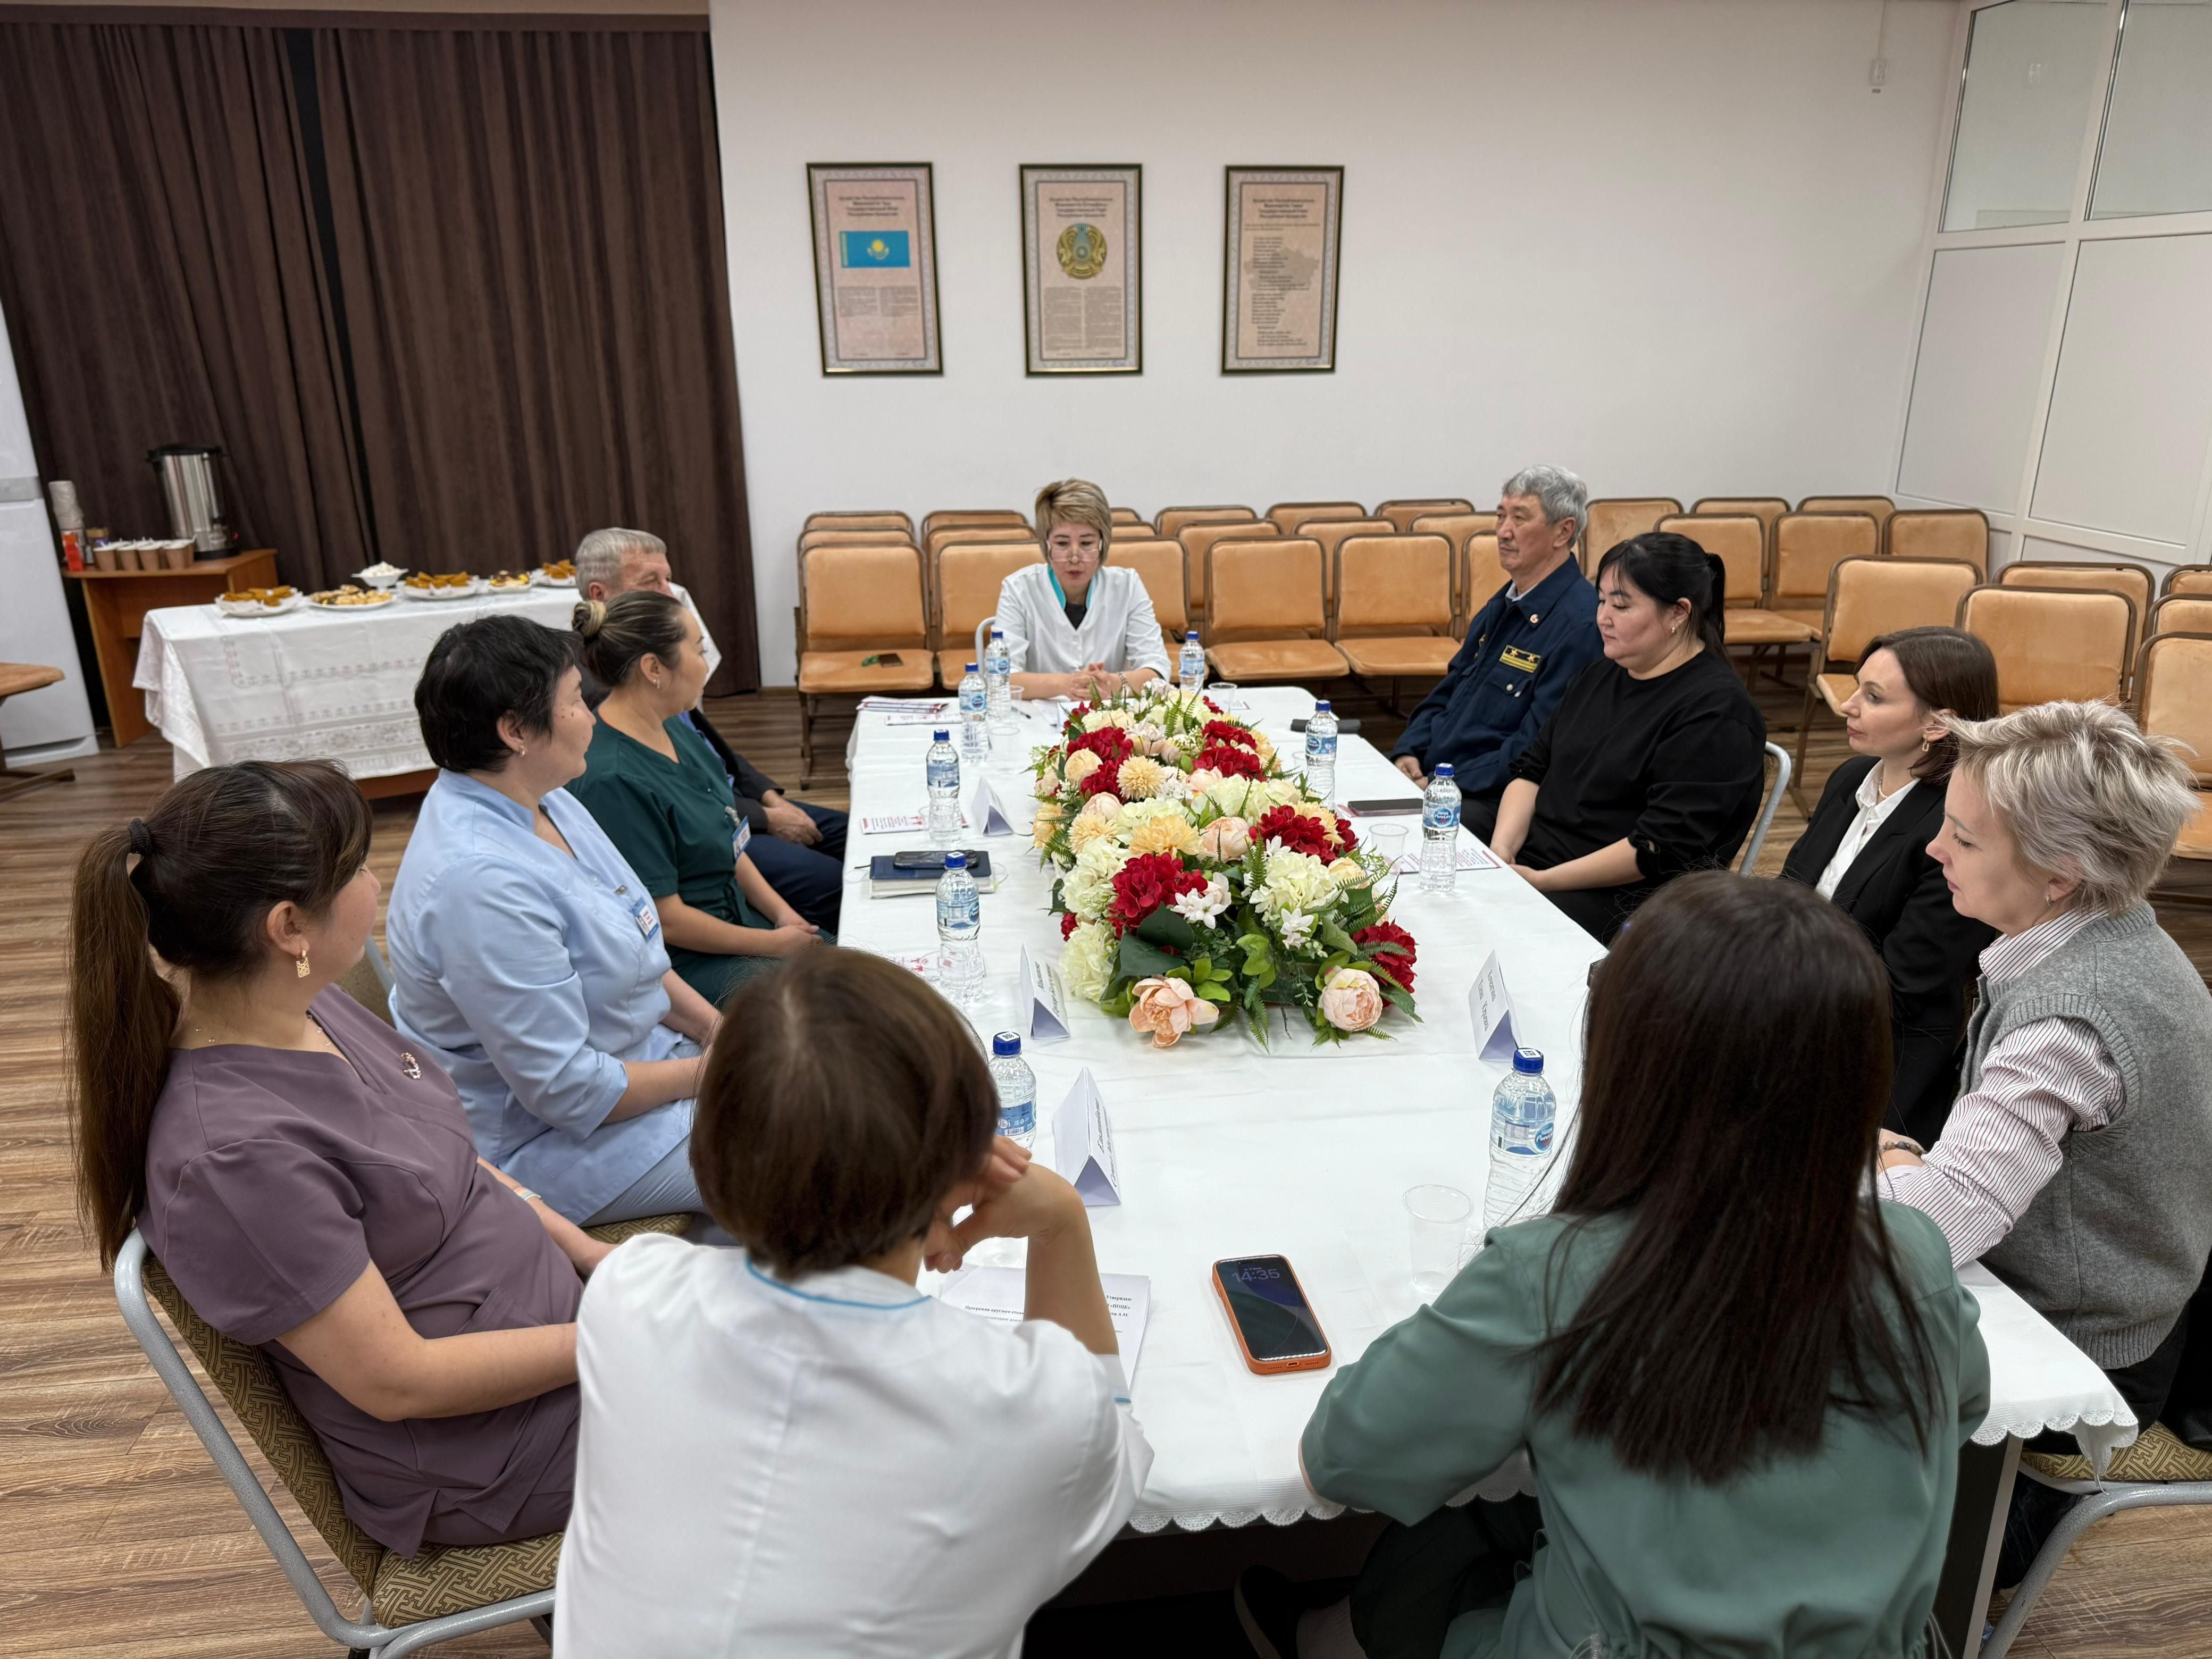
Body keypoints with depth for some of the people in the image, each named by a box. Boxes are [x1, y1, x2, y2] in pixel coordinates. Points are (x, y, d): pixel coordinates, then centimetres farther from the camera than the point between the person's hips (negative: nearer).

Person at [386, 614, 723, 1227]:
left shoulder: (543, 801, 0)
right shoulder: (481, 881, -31)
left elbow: (629, 948, 12)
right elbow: (567, 1090, -27)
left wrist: (715, 1029, 0)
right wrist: (703, 1075, -14)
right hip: (554, 1142, -9)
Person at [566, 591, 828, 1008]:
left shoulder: (672, 726, 3)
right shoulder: (614, 780, -26)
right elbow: (665, 920, -21)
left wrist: (781, 913, 3)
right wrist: (773, 944, -12)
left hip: (738, 917, 9)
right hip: (685, 960, -9)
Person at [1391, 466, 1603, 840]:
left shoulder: (1581, 624, -14)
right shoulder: (1502, 605, 15)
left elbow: (1535, 749, -19)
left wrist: (1449, 785, -19)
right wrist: (1409, 752, 3)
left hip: (1492, 802, -8)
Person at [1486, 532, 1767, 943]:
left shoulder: (1716, 712, -11)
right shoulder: (1602, 674, 15)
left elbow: (1662, 848, -18)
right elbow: (1532, 768, 14)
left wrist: (1543, 881, -19)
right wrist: (1502, 849, -5)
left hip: (1620, 903, -7)